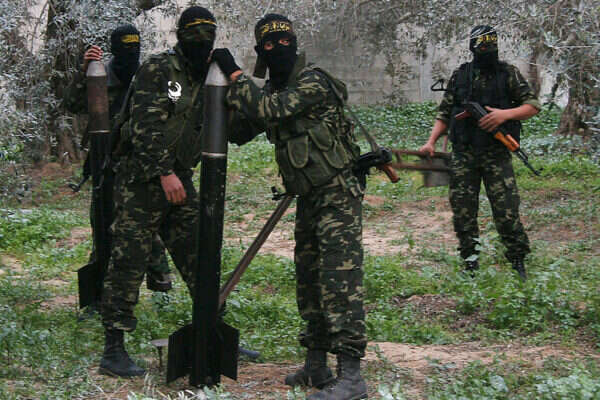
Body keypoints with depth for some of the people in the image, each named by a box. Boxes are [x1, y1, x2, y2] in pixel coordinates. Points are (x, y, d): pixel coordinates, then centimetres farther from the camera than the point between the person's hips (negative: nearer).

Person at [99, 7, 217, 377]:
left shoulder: (206, 79, 12)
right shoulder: (157, 70, -10)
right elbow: (144, 127, -18)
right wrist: (164, 173, -23)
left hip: (179, 179, 7)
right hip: (142, 179, -7)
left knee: (199, 259, 9)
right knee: (129, 262, -5)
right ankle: (113, 350, 0)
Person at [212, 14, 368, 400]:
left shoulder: (314, 81, -14)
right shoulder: (272, 90, 11)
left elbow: (270, 110, -25)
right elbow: (238, 133, 12)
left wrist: (235, 73, -17)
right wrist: (225, 88, 0)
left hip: (337, 195, -9)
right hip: (308, 198, 9)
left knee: (339, 280, -15)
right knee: (309, 282, 13)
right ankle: (316, 365, 24)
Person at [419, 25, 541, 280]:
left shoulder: (508, 74, 4)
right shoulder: (459, 77, 9)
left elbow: (533, 105, 2)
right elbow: (445, 114, 14)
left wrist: (505, 114, -14)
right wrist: (431, 142, 2)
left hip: (496, 153, -2)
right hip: (463, 154, 2)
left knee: (506, 210, -8)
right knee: (462, 211, 2)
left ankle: (518, 260, 6)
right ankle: (470, 263, 14)